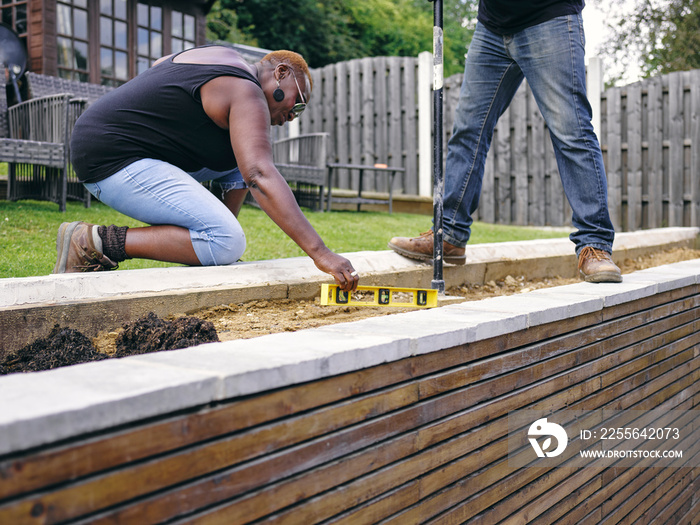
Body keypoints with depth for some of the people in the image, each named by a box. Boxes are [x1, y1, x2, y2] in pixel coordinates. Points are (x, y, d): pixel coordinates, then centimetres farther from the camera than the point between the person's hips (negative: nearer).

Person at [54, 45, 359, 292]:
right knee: (227, 243, -22)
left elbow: (160, 64, 34)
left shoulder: (224, 56, 16)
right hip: (112, 161, -11)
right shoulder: (246, 95, -14)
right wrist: (320, 253, -33)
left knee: (243, 155, 13)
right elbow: (260, 176, -29)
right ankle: (94, 243, -15)